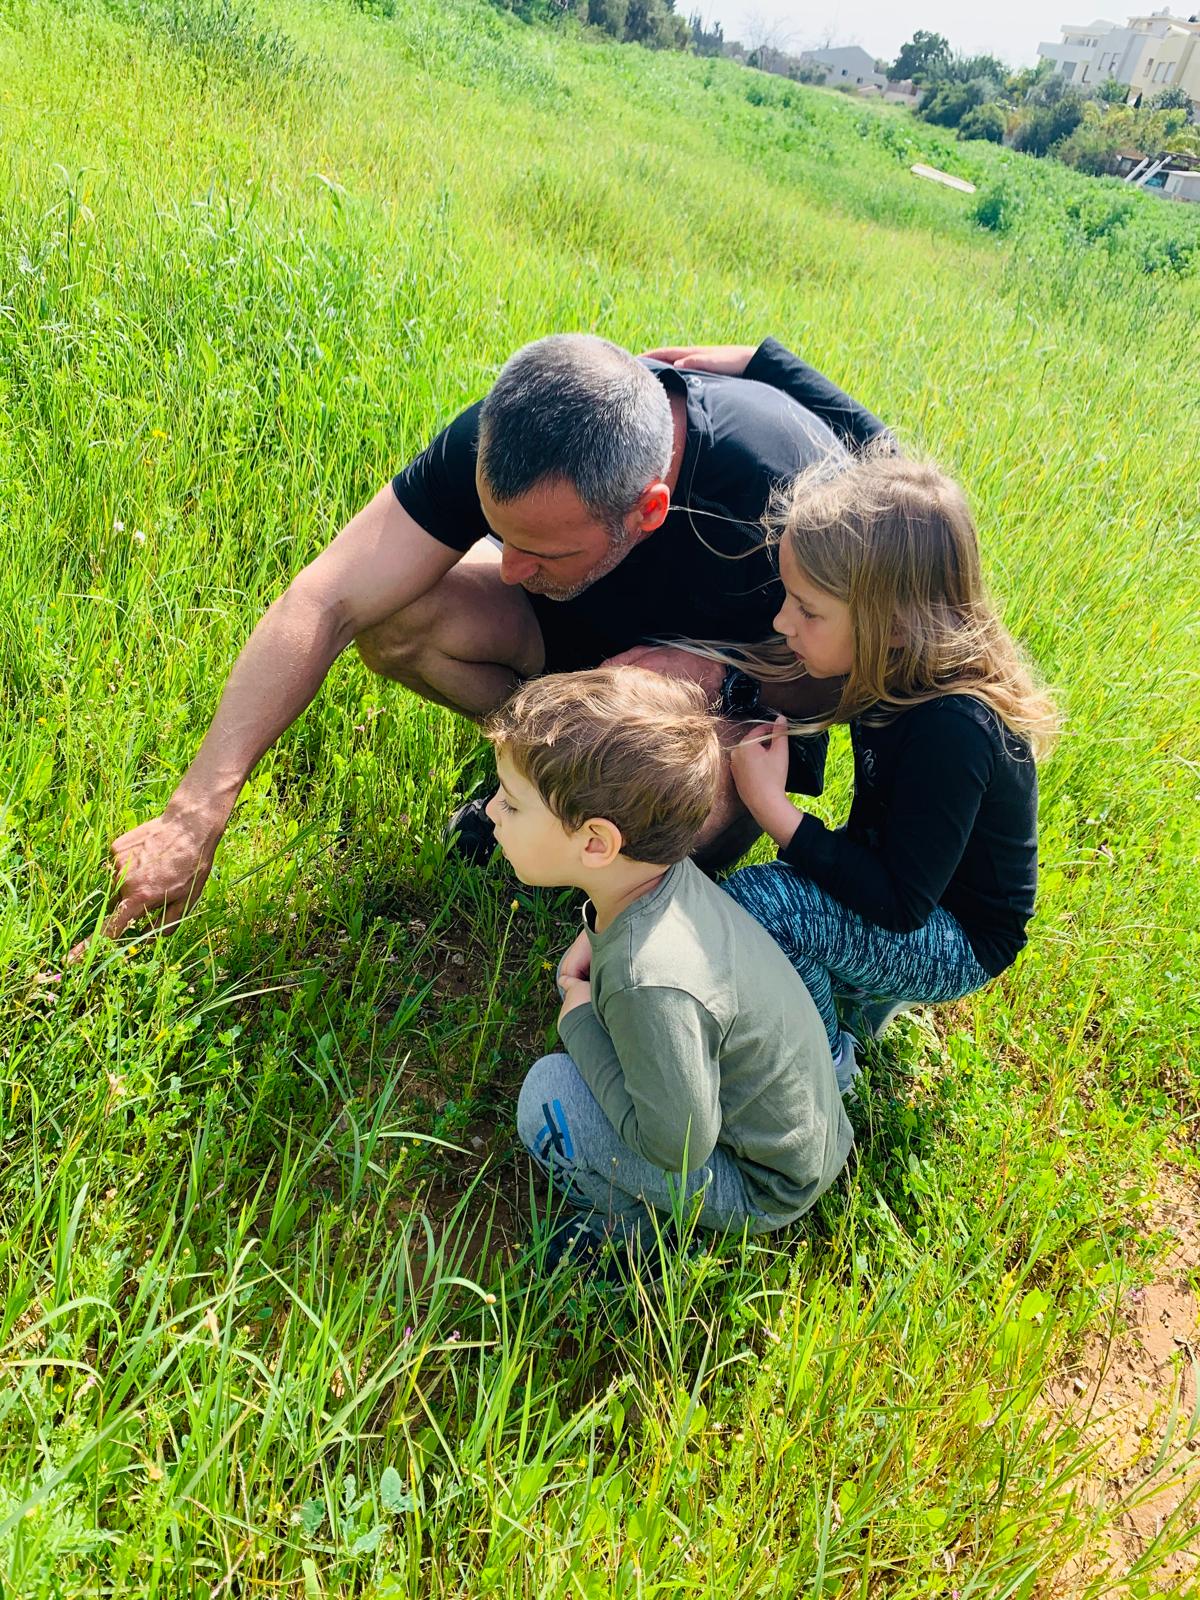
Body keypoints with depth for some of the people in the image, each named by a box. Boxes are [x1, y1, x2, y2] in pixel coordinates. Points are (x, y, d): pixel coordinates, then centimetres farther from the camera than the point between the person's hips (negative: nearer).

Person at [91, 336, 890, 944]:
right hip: (599, 618, 3)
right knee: (395, 620, -23)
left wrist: (722, 678, -38)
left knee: (697, 822, -36)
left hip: (749, 688, -3)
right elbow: (325, 603, -31)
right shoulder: (508, 442, -31)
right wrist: (194, 816, -34)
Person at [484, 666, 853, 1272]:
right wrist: (596, 935, -5)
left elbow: (679, 1146, -27)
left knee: (549, 1095, -21)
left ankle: (633, 1230, 5)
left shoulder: (650, 984, -38)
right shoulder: (664, 872, -12)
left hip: (762, 1190, -8)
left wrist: (579, 1024, -19)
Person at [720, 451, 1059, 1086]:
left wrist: (771, 806, -31)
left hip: (959, 942, -8)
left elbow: (901, 903, -30)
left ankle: (823, 1061, -2)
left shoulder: (952, 729, -34)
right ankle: (864, 987, 16)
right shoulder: (903, 669, -10)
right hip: (891, 881, 8)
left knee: (756, 901, -28)